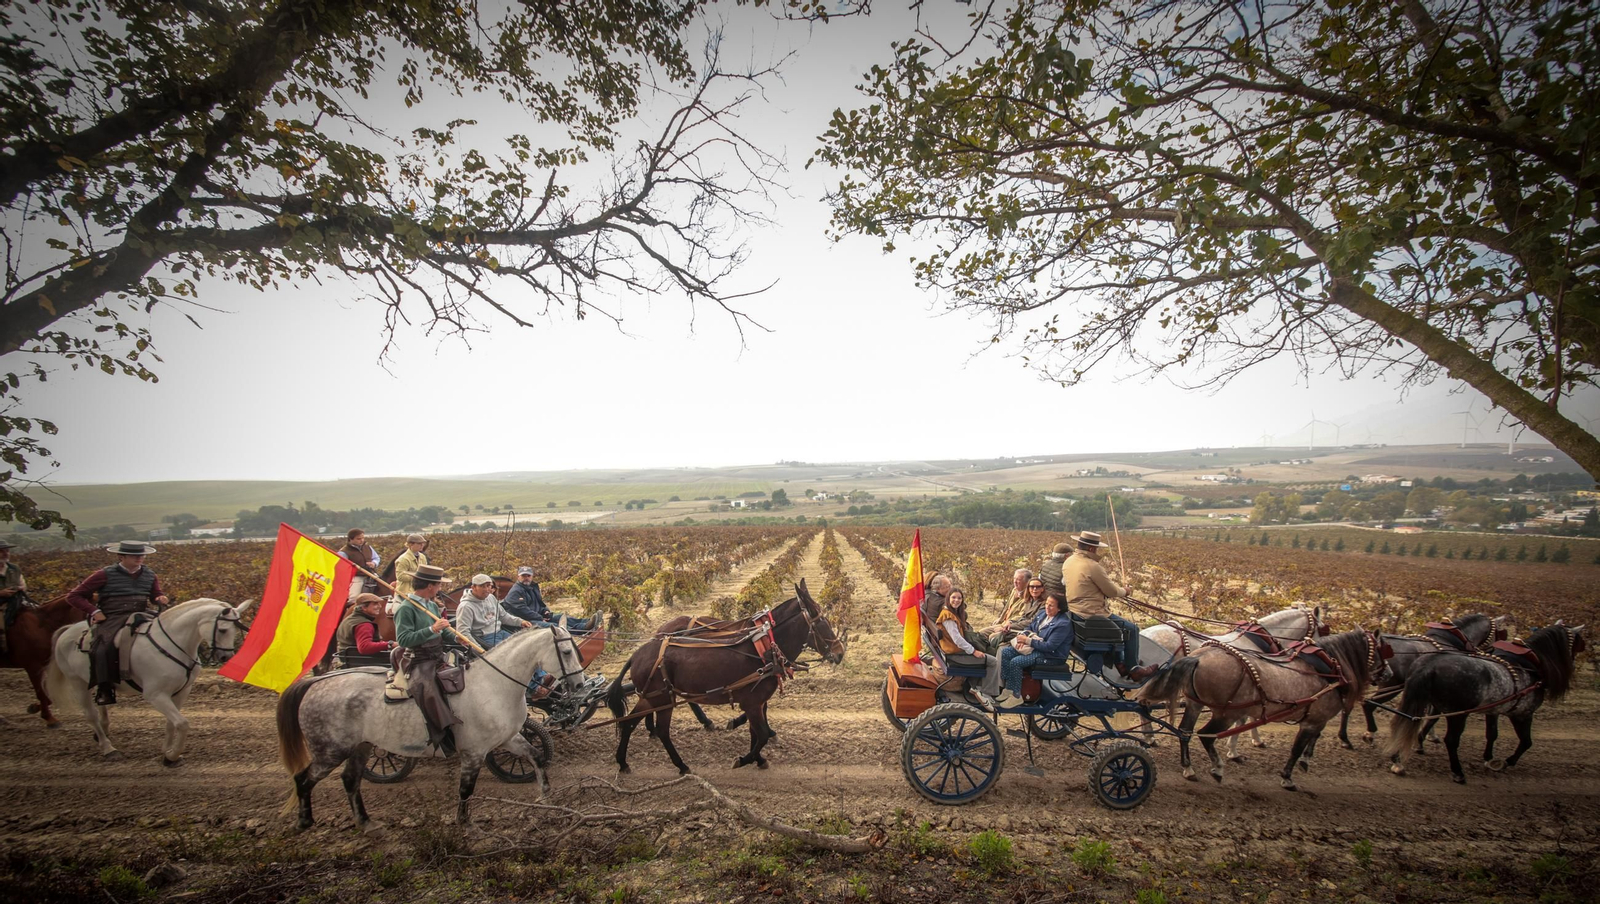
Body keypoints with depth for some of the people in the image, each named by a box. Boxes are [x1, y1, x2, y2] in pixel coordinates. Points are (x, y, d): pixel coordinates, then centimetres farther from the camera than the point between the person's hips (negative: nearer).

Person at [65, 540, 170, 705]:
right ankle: (104, 689, -18)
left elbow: (157, 594, 25)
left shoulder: (149, 576, 13)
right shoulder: (105, 575, 1)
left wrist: (161, 599, -1)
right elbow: (74, 596, 4)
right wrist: (94, 611, -9)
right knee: (104, 646, -30)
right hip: (111, 620, -4)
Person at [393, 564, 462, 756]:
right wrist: (431, 629, -28)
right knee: (429, 691, -30)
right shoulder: (406, 608, -12)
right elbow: (403, 639, -20)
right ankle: (445, 739, -31)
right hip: (419, 662, -8)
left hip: (438, 659, 8)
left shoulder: (433, 605, 12)